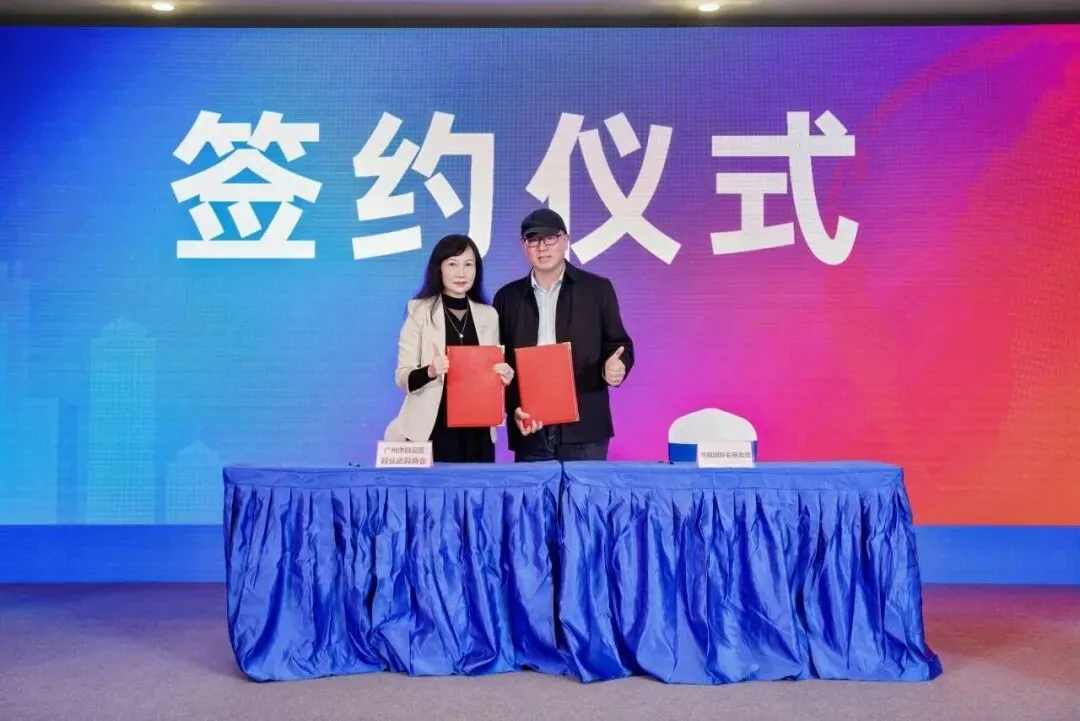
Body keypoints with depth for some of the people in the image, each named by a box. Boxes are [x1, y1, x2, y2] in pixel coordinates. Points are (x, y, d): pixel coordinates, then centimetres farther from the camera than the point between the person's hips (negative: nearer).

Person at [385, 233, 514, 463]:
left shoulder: (488, 315, 12)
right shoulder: (420, 311, 0)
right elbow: (402, 378, -5)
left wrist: (504, 376, -4)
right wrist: (429, 372, -25)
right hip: (432, 430, -3)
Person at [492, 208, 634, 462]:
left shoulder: (598, 289, 7)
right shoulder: (507, 297, 11)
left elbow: (619, 345, 8)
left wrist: (616, 367, -16)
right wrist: (513, 408, -4)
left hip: (585, 428, -1)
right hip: (530, 431, 2)